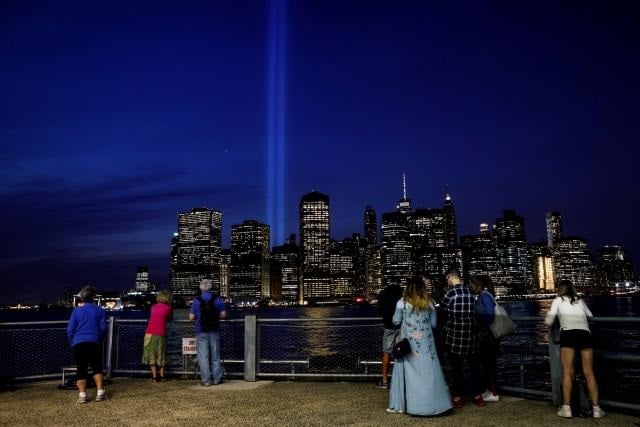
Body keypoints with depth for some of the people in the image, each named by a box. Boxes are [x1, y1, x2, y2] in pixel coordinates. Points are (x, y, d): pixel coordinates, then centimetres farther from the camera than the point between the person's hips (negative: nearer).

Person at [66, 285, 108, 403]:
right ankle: (100, 392, 3)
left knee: (81, 369, 7)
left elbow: (70, 329, 1)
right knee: (97, 367, 10)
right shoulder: (100, 310, 4)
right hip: (94, 343, 0)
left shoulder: (76, 310, 1)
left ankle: (82, 395, 4)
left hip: (79, 343, 0)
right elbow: (103, 328, 5)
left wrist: (72, 342, 16)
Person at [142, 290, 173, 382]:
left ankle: (154, 376, 4)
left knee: (151, 355, 8)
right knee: (161, 355, 12)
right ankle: (162, 376, 17)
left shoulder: (153, 307, 13)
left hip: (150, 333, 2)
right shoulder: (168, 308, 3)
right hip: (160, 334, -2)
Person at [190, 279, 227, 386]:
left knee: (203, 356, 4)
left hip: (201, 332, -2)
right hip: (214, 330, 2)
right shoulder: (217, 299, -2)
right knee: (215, 356, 12)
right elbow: (223, 314, 0)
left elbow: (191, 317, -5)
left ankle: (206, 380, 4)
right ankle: (216, 378, 18)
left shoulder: (196, 301, -7)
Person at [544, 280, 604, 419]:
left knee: (567, 372, -2)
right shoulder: (580, 301, 25)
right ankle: (596, 408, 4)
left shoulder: (558, 300, 15)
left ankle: (566, 408, -4)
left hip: (568, 334, -3)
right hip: (585, 334, 3)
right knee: (589, 372, 5)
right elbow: (590, 315, 41)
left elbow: (548, 322, 9)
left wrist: (548, 314, 31)